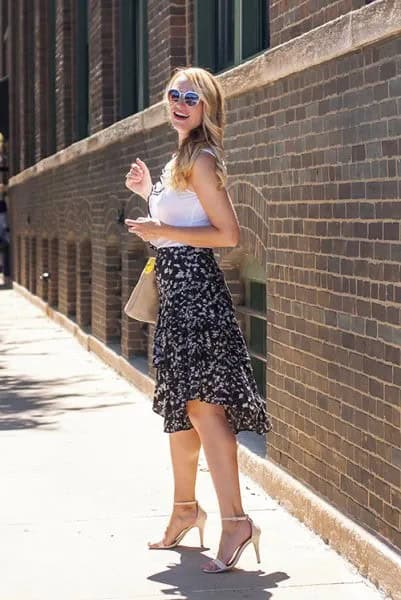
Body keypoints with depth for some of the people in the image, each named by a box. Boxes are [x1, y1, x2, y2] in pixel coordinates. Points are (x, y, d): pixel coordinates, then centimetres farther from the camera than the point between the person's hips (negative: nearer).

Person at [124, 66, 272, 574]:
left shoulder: (200, 158, -11)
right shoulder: (181, 159, 17)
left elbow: (228, 234, -18)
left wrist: (159, 230, -17)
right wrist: (148, 192, 21)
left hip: (195, 288, -10)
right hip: (177, 289, 10)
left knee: (202, 405, -14)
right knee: (180, 404, 16)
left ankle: (235, 521, -14)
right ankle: (185, 509, 27)